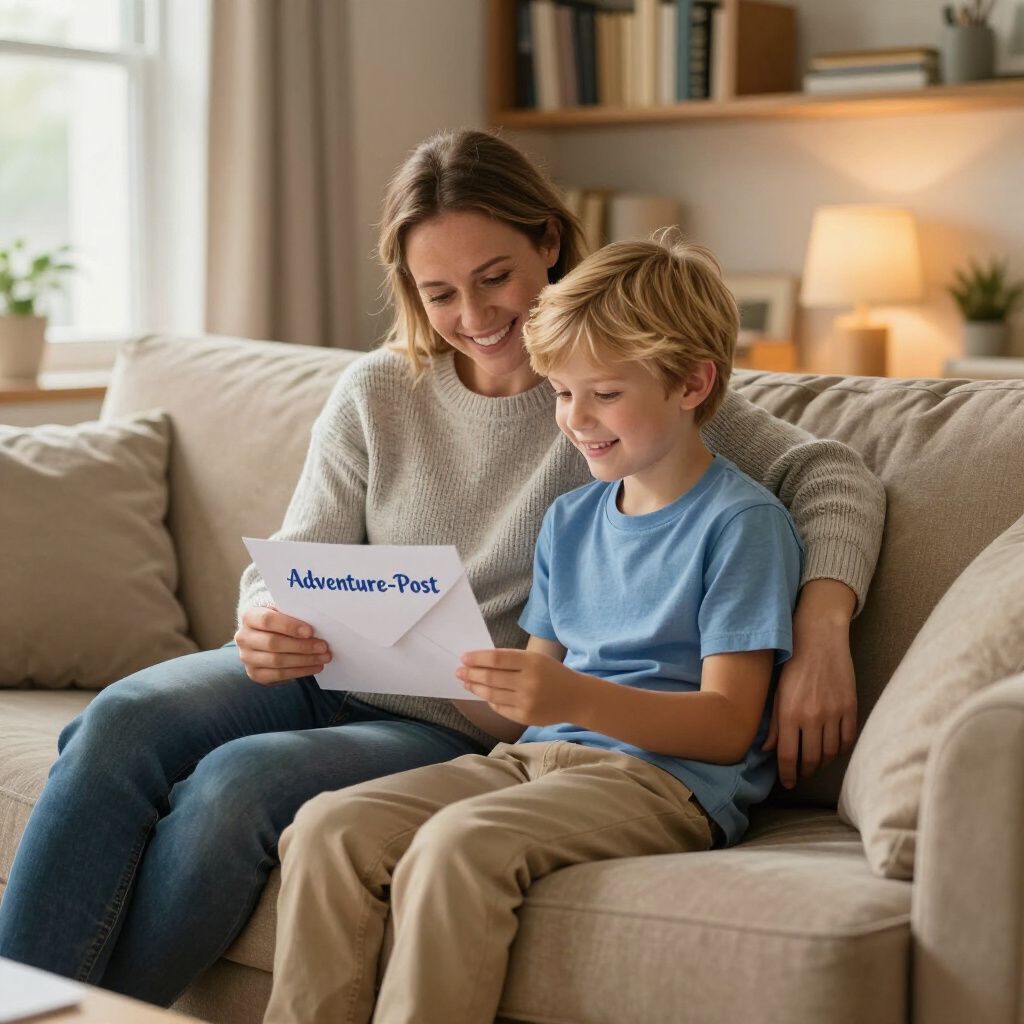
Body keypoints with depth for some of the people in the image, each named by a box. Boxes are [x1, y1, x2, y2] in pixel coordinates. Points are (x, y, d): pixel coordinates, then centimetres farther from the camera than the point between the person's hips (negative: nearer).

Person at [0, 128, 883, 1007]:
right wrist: (266, 626, -21)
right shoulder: (377, 393, 7)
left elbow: (830, 474, -6)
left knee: (235, 783, -31)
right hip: (324, 675, 4)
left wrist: (823, 626, -25)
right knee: (120, 723, -26)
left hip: (460, 730, -3)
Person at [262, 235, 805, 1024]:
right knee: (328, 828, -15)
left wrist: (576, 698, -25)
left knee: (458, 843, -33)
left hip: (667, 776, -7)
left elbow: (728, 726, -10)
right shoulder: (569, 520, 19)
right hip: (537, 756, 7)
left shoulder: (742, 522, -4)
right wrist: (454, 678, -2)